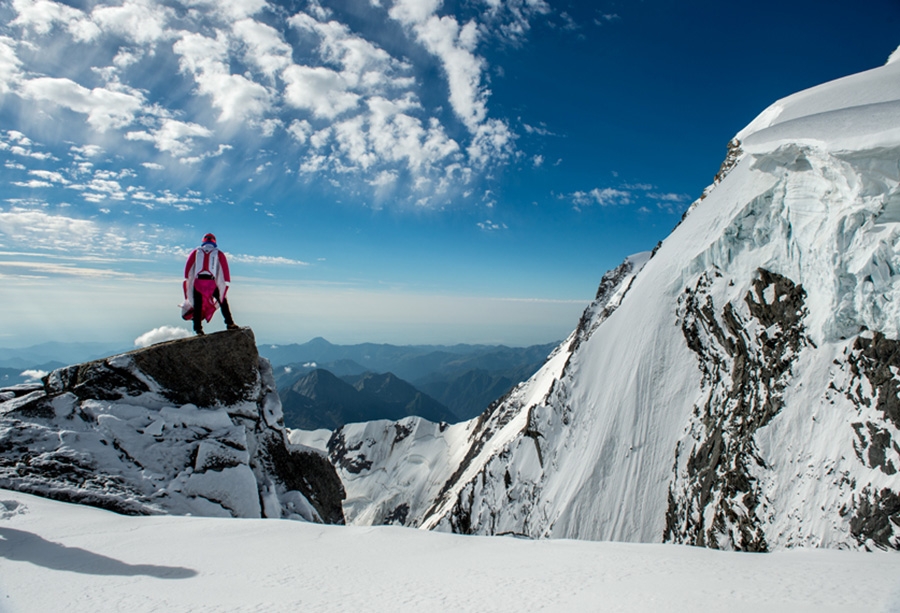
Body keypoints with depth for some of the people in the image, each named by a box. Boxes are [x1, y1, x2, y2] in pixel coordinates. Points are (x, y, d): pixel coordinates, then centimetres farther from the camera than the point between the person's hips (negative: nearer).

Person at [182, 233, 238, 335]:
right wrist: (226, 283, 6)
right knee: (223, 302, 12)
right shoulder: (218, 253, 11)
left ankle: (198, 329, 5)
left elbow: (188, 267, 10)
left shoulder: (196, 252, 16)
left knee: (197, 306, 7)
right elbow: (225, 269, 4)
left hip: (198, 282, 1)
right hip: (211, 283, -1)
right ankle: (230, 323, 4)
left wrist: (186, 280, 12)